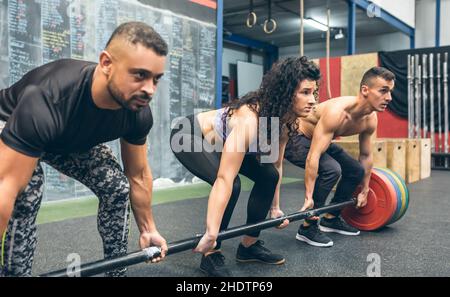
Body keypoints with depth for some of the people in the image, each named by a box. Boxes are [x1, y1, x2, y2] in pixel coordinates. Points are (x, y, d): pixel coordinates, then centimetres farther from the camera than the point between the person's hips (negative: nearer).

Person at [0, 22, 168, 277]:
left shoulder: (138, 114, -26)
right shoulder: (46, 102, -46)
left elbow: (138, 174, -9)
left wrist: (148, 229, -1)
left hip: (75, 139, 5)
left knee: (117, 187, -6)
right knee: (28, 193, -32)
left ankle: (117, 272, 11)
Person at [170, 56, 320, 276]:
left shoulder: (285, 120, -14)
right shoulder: (251, 119, -39)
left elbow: (276, 165, 1)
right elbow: (224, 179, -41)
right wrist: (211, 234, -41)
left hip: (217, 143, 8)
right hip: (189, 137, -8)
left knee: (269, 176, -3)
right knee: (233, 184, -29)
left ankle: (249, 245, 11)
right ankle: (211, 254, -9)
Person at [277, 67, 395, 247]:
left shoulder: (371, 119, -10)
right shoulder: (337, 112, -36)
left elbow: (366, 155, 6)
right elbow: (313, 156, -39)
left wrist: (364, 191, 12)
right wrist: (309, 197, -40)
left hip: (319, 140, 9)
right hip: (293, 138, -9)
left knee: (356, 171, 6)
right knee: (331, 169, -30)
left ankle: (330, 219, 20)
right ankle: (308, 227, -16)